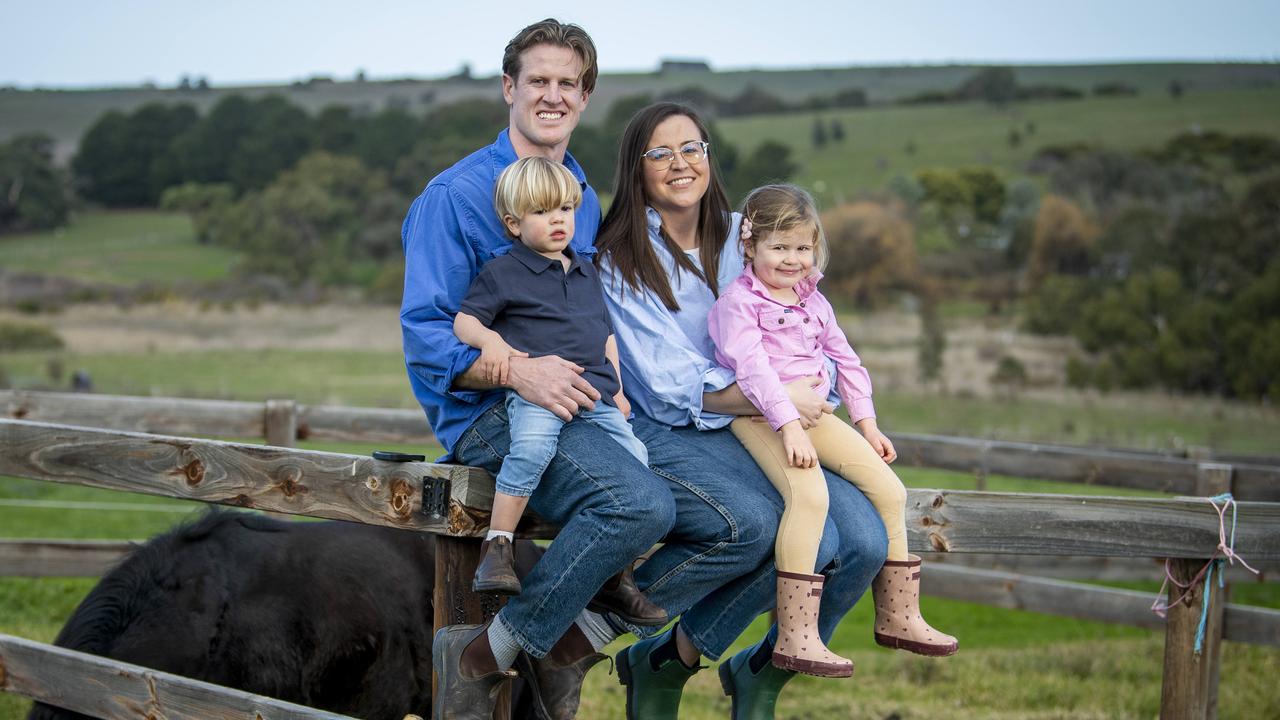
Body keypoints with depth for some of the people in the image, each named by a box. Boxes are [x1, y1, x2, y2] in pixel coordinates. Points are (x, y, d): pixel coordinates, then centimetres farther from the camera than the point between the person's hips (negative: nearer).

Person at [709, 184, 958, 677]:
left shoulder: (813, 302, 18)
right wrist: (789, 425, -28)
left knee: (889, 488, 0)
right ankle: (795, 637, -33)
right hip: (762, 417, -8)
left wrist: (866, 423, 15)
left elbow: (846, 361, 24)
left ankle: (897, 617, 14)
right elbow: (752, 367, -18)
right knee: (809, 493, -32)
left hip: (814, 415, 8)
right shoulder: (738, 302, -6)